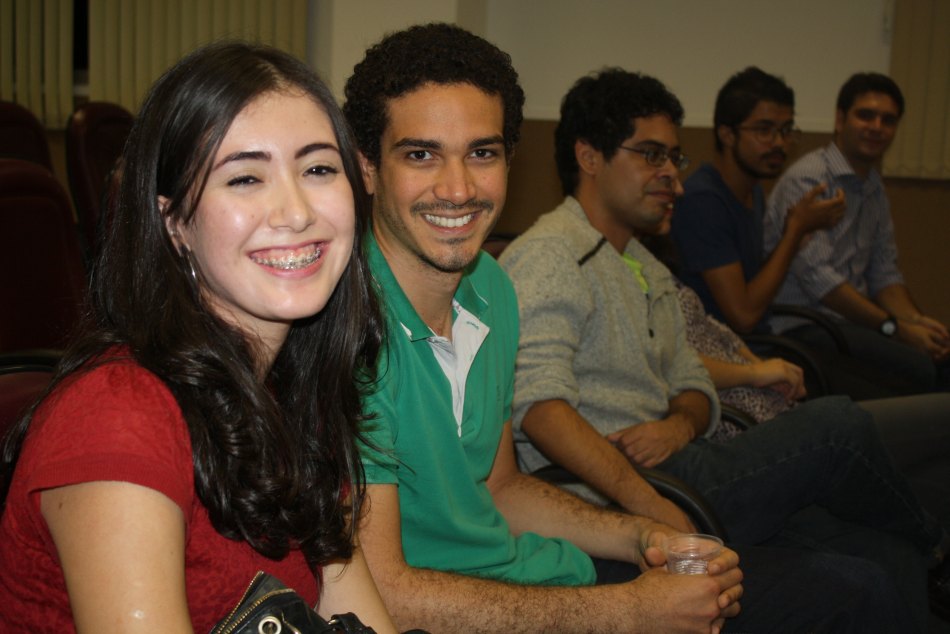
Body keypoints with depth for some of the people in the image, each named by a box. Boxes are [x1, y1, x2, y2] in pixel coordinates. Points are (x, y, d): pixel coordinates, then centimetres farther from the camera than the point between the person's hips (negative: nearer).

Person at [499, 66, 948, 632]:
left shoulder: (646, 269, 22)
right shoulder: (551, 256, -9)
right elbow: (538, 403, -22)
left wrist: (679, 425, -5)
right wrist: (651, 505, -30)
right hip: (613, 505, -9)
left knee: (889, 561, -8)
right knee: (840, 426, -13)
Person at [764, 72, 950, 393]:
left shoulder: (875, 188, 17)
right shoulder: (807, 178, -11)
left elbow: (885, 273, 16)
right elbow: (817, 277, -18)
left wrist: (916, 319, -4)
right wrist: (895, 328, -17)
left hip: (853, 318, 8)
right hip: (803, 325, -8)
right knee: (920, 368, -26)